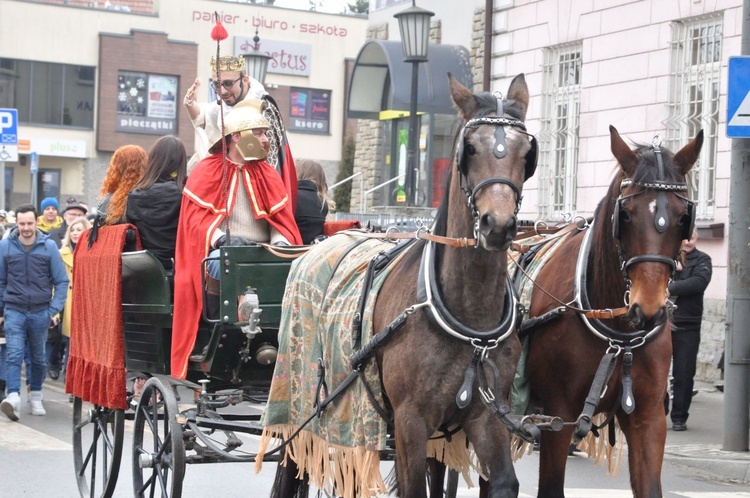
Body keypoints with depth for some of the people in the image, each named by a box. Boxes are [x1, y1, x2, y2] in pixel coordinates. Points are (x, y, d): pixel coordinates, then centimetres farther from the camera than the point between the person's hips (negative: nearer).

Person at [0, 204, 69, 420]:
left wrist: (55, 309, -8)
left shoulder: (49, 246, -2)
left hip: (40, 311, 1)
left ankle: (36, 397, 27)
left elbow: (62, 281, 0)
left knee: (38, 357, 12)